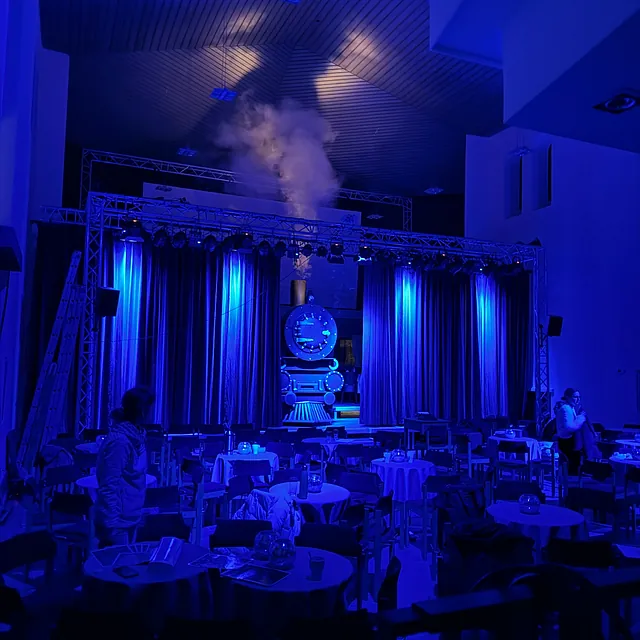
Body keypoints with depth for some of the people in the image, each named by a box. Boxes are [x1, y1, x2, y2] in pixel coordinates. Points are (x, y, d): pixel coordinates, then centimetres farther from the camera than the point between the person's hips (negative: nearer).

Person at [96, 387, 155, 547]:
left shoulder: (135, 436, 6)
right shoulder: (120, 441, -21)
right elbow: (109, 487, -22)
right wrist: (113, 525, -21)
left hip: (128, 519, 8)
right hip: (118, 522, -8)